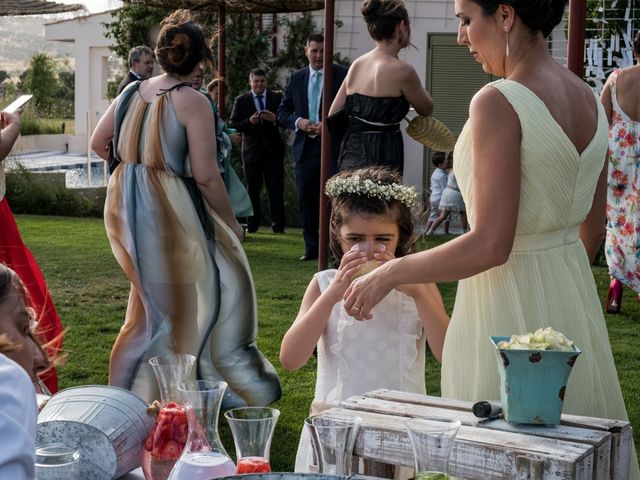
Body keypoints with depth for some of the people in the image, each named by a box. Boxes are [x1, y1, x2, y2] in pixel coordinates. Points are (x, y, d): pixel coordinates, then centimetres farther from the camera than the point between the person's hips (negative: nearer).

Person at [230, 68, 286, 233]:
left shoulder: (277, 98, 5)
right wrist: (250, 122, -15)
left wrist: (275, 119, -18)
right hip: (252, 150, 0)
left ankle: (278, 226, 2)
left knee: (276, 189, -2)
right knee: (252, 190, 6)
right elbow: (232, 124, 1)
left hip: (273, 150, 0)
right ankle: (252, 225, 12)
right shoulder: (241, 100, 5)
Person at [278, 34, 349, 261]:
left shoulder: (342, 75, -1)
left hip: (334, 148, -4)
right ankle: (312, 248, 17)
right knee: (306, 201, 8)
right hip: (305, 149, 4)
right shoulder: (296, 78, 11)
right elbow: (283, 112, 14)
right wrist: (297, 121, -6)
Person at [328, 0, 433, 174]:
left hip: (349, 158, 8)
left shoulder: (357, 64, 9)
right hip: (380, 161, -8)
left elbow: (332, 118, 11)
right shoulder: (401, 70, -11)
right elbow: (426, 108, 6)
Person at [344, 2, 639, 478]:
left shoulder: (498, 103, -20)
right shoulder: (591, 98, 4)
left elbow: (490, 245, -24)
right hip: (573, 297, 8)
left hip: (507, 303, -8)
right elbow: (592, 226, 13)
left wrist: (391, 273, -12)